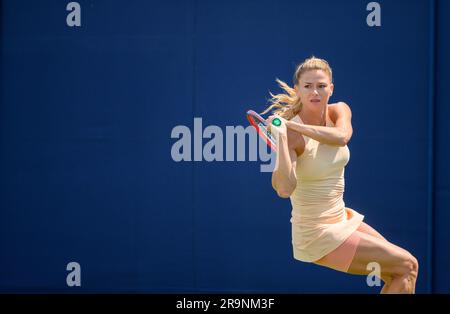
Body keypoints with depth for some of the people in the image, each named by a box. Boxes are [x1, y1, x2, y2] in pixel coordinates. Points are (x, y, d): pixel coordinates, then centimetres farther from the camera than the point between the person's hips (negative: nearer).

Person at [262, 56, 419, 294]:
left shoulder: (338, 111, -2)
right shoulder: (292, 135, -20)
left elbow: (341, 137, -27)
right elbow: (284, 189, -34)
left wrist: (293, 124, -34)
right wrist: (281, 138, -43)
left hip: (341, 218, 7)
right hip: (316, 232, -7)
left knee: (400, 274, 11)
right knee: (407, 265, -6)